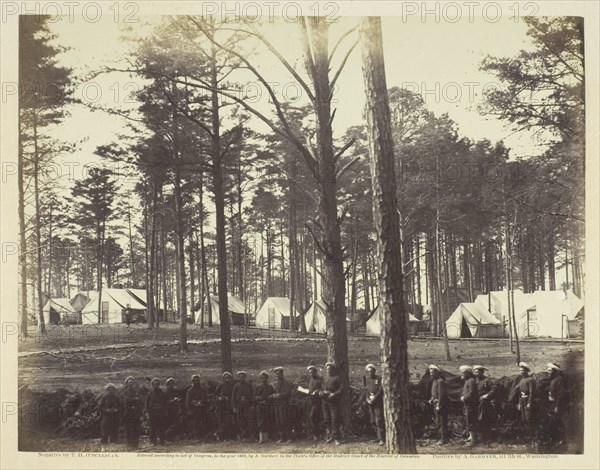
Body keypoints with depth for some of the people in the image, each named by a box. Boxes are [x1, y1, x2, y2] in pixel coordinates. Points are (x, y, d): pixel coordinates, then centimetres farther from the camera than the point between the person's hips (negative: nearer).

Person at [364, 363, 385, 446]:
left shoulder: (378, 379, -5)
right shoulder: (366, 379, 11)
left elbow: (381, 390, -9)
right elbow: (365, 389, 11)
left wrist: (374, 397, -17)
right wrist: (367, 398, -4)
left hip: (378, 402, -6)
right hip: (370, 403, 6)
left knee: (379, 420, -12)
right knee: (373, 421, 10)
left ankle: (382, 439, -12)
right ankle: (379, 437, 21)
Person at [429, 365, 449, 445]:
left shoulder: (440, 381, -15)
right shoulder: (435, 381, 15)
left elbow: (441, 394, -20)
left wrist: (438, 405, -21)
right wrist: (432, 399, 9)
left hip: (441, 404, -10)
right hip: (436, 403, 10)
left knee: (442, 422, -8)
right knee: (438, 422, 14)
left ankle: (444, 439, -4)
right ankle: (441, 437, 21)